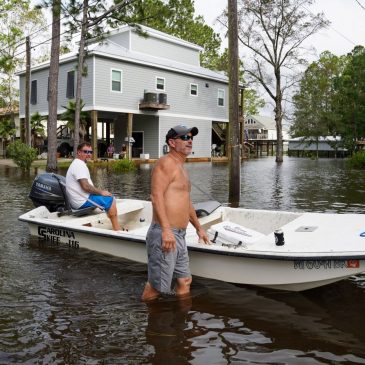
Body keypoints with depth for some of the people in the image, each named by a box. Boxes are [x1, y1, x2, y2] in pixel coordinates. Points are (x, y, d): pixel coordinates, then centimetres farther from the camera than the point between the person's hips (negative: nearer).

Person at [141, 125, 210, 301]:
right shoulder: (167, 162, -10)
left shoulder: (180, 168, 21)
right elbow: (156, 196, -23)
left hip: (178, 236, 10)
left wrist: (198, 227, 35)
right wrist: (166, 230, -30)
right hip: (165, 234, -10)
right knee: (156, 287, 0)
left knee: (185, 281, 17)